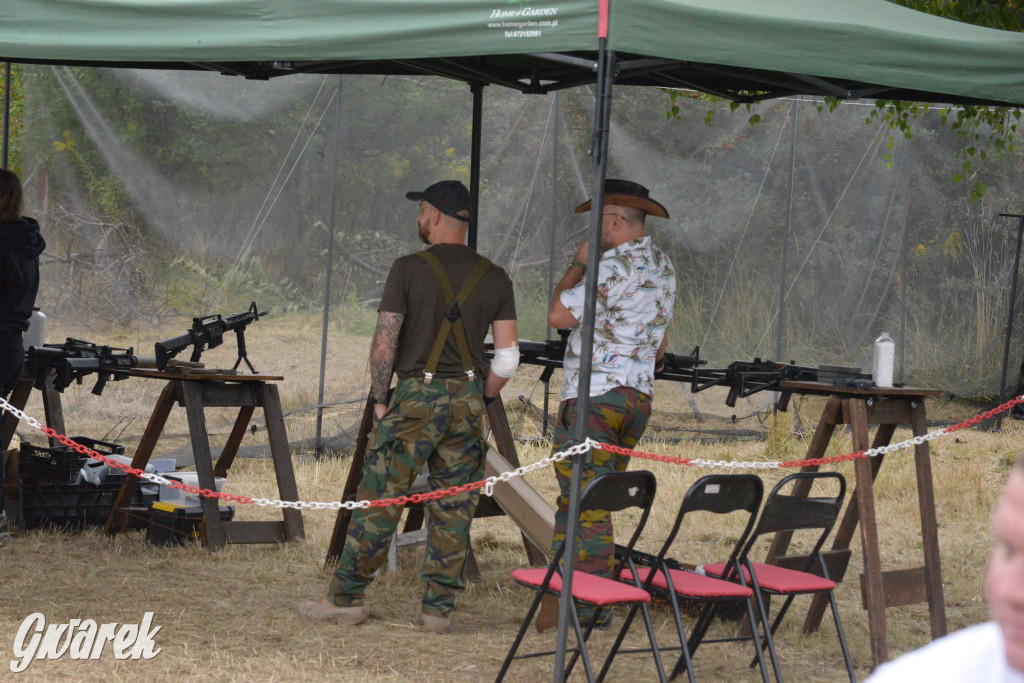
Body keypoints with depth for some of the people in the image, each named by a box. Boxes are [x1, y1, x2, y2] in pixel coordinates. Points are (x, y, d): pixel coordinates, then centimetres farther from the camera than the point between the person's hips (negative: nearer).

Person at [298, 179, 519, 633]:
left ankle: (345, 599, 7)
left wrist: (380, 399, 2)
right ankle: (438, 609, 9)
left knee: (378, 500, 2)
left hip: (416, 396, -4)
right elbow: (508, 357, 3)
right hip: (467, 400, 4)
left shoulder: (408, 270, -5)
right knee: (453, 507, 8)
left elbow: (384, 342, -9)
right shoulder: (495, 279, 6)